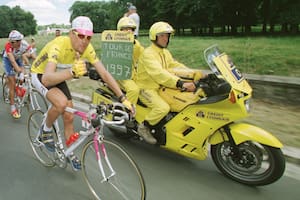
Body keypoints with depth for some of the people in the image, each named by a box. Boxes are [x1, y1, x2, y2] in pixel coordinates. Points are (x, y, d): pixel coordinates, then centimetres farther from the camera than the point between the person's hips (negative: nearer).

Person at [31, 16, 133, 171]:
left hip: (58, 76, 5)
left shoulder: (87, 48, -22)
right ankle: (46, 130, -1)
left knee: (69, 117, 2)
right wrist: (72, 72, -69)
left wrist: (123, 98, -25)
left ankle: (71, 154, 23)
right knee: (61, 102, -34)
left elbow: (104, 74, -20)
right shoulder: (58, 46, -38)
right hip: (40, 75, -5)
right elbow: (46, 79, -51)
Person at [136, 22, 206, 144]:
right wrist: (181, 84, -42)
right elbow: (159, 73, -31)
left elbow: (175, 66, 10)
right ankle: (144, 127, -10)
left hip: (162, 87, 9)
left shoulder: (165, 53, 15)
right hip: (147, 89, -8)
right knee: (163, 107, -33)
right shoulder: (148, 53, -17)